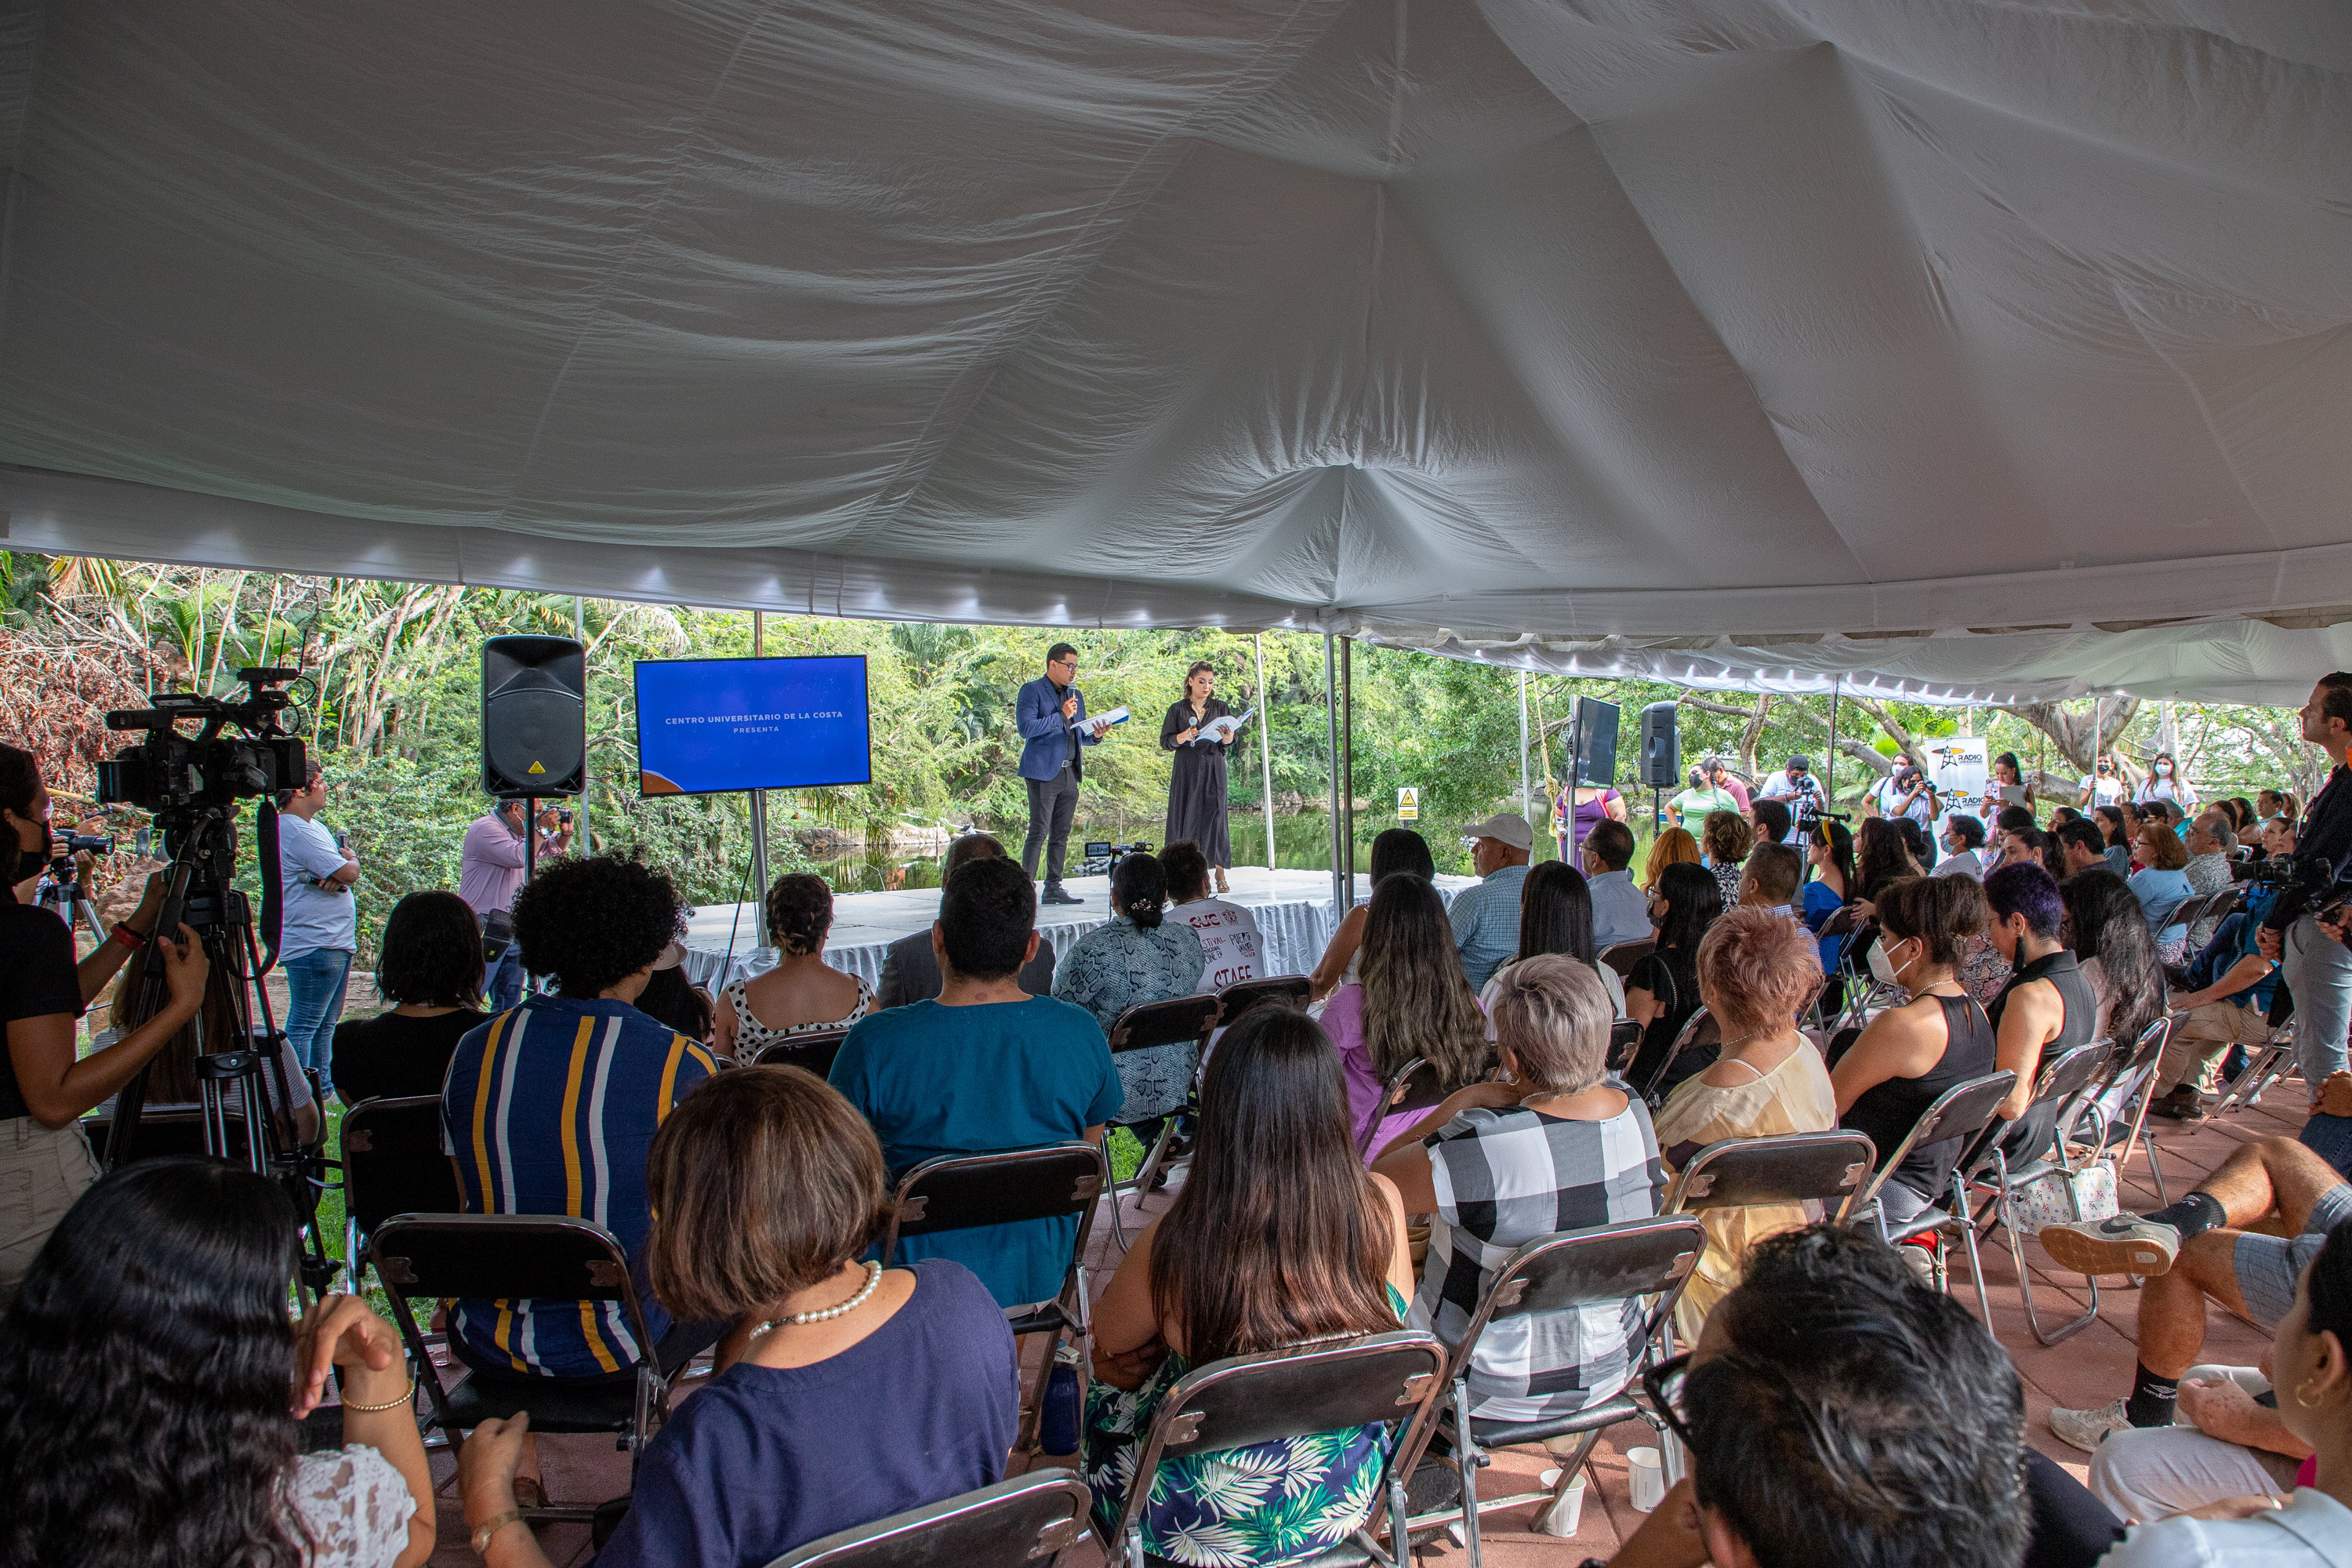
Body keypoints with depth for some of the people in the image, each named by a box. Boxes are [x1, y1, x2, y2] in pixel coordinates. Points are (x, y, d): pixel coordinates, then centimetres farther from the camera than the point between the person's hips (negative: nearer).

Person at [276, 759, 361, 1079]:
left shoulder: (311, 825, 17)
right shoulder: (297, 831, -17)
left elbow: (342, 874, 13)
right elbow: (349, 872, -20)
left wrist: (336, 876, -11)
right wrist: (351, 860, 4)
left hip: (336, 944, 11)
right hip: (314, 946, -11)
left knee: (325, 1024, 17)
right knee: (303, 1026, -7)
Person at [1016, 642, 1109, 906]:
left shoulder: (1075, 695, 19)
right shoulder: (1032, 691, -2)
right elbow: (1025, 728, -15)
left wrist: (1095, 735, 1)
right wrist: (1062, 715, -15)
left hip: (1069, 774, 7)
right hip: (1044, 772, -7)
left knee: (1061, 834, 9)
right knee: (1039, 832, -10)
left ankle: (1053, 888, 14)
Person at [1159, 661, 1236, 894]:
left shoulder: (1220, 708, 10)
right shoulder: (1177, 709, 7)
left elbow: (1229, 742, 4)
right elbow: (1165, 742, 3)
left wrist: (1228, 739, -19)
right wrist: (1182, 738, -17)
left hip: (1213, 769, 1)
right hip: (1186, 771, 0)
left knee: (1215, 815, -4)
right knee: (1186, 817, -4)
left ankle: (1220, 875, 0)